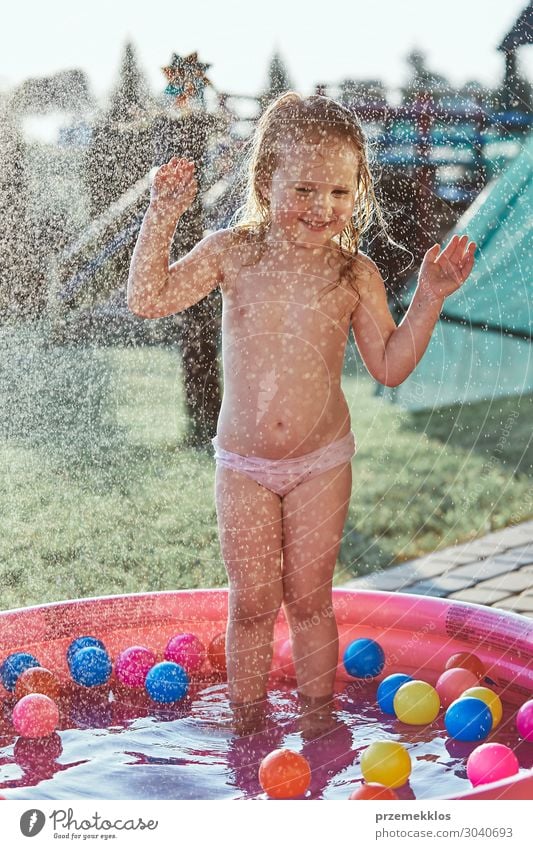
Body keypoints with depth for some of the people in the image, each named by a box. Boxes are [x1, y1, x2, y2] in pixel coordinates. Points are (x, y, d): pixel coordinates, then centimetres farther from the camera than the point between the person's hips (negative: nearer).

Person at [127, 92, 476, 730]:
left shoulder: (354, 274, -6)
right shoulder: (231, 253, -6)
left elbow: (390, 365, -4)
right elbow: (148, 299, -9)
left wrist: (428, 298, -14)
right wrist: (162, 216, -16)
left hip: (321, 464, 0)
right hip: (243, 466, 0)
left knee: (309, 599, 11)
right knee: (252, 603, 8)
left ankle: (317, 717, 28)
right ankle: (246, 718, 26)